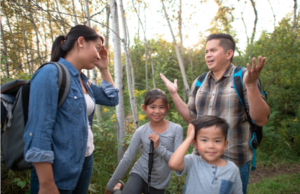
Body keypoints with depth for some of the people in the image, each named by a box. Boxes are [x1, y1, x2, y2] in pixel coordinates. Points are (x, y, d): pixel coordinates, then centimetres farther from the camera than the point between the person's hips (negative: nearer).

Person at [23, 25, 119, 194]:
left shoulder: (84, 81, 7)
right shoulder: (51, 73, -17)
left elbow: (113, 99, 17)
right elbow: (38, 133, -21)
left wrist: (104, 68, 8)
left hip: (85, 164, 8)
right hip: (59, 172, -8)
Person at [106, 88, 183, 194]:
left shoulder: (176, 129, -13)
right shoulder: (141, 131, -10)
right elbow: (127, 159, -4)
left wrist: (159, 147, -25)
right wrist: (110, 185, 0)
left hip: (160, 184, 1)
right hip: (139, 174, -1)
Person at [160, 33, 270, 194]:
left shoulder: (243, 78, -9)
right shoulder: (199, 82, 6)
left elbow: (261, 119, -16)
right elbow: (191, 117, 11)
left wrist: (251, 85, -29)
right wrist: (174, 93, 3)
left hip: (234, 162, -4)